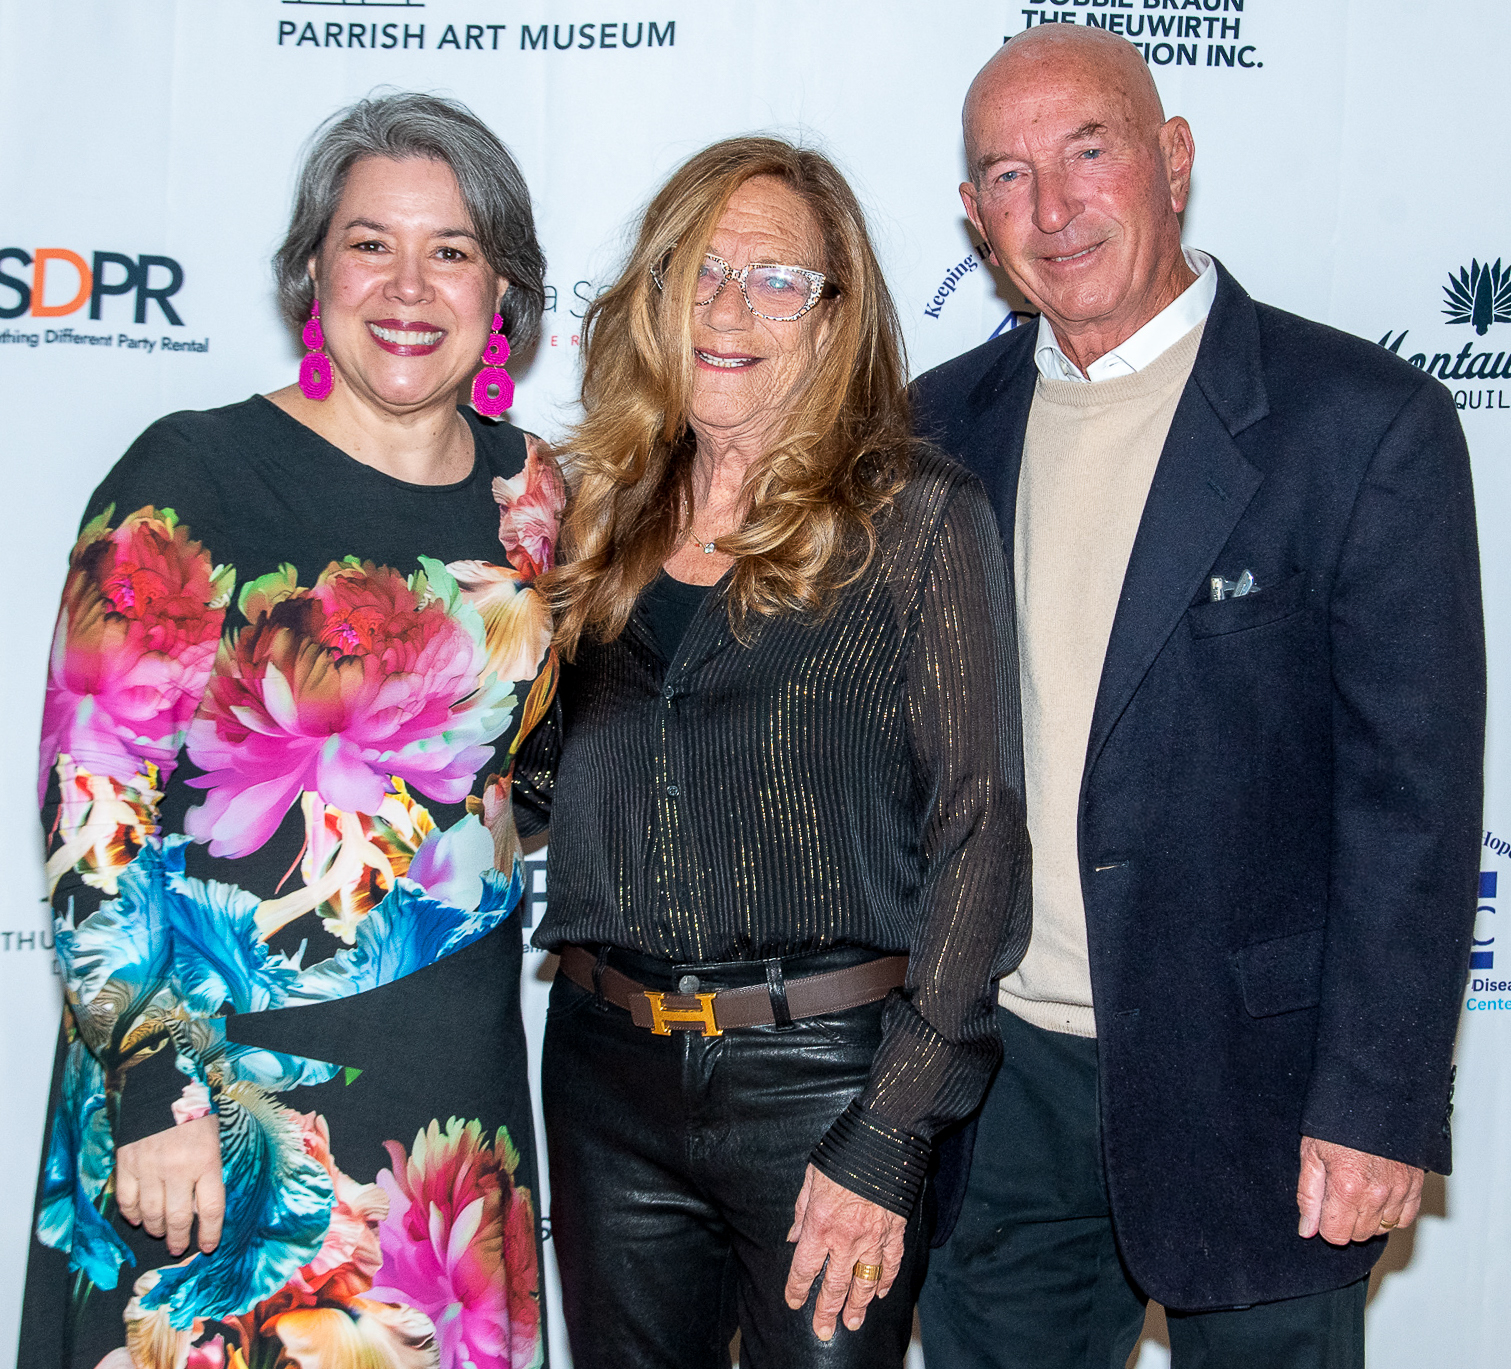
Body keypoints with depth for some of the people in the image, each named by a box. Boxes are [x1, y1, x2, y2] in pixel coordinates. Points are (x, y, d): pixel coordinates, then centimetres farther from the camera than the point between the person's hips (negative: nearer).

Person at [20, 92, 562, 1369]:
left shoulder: (533, 492, 5)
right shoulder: (193, 481, -10)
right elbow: (94, 810, -13)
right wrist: (157, 1093, -16)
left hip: (458, 1096, 5)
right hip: (222, 1105, -4)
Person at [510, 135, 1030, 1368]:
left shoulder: (918, 516, -7)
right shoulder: (607, 513, 7)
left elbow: (978, 826, -11)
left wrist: (887, 1139, -15)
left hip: (822, 1069, -4)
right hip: (605, 1069, 5)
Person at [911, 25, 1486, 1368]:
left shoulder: (1365, 420, -10)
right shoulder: (947, 422, 5)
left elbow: (1414, 791, -12)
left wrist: (1377, 1103, -13)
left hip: (1250, 1084, -4)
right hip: (1002, 1068, 4)